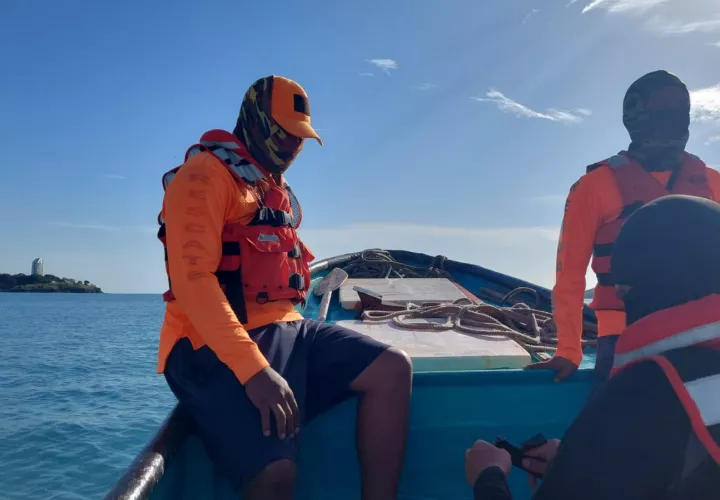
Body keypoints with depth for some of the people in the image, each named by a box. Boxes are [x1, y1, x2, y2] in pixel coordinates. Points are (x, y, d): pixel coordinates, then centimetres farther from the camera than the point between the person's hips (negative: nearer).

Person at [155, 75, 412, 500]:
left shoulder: (276, 188, 22)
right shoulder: (207, 174, -7)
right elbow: (192, 278, -20)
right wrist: (253, 369, -28)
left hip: (285, 328, 8)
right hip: (220, 347, -8)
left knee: (392, 368, -7)